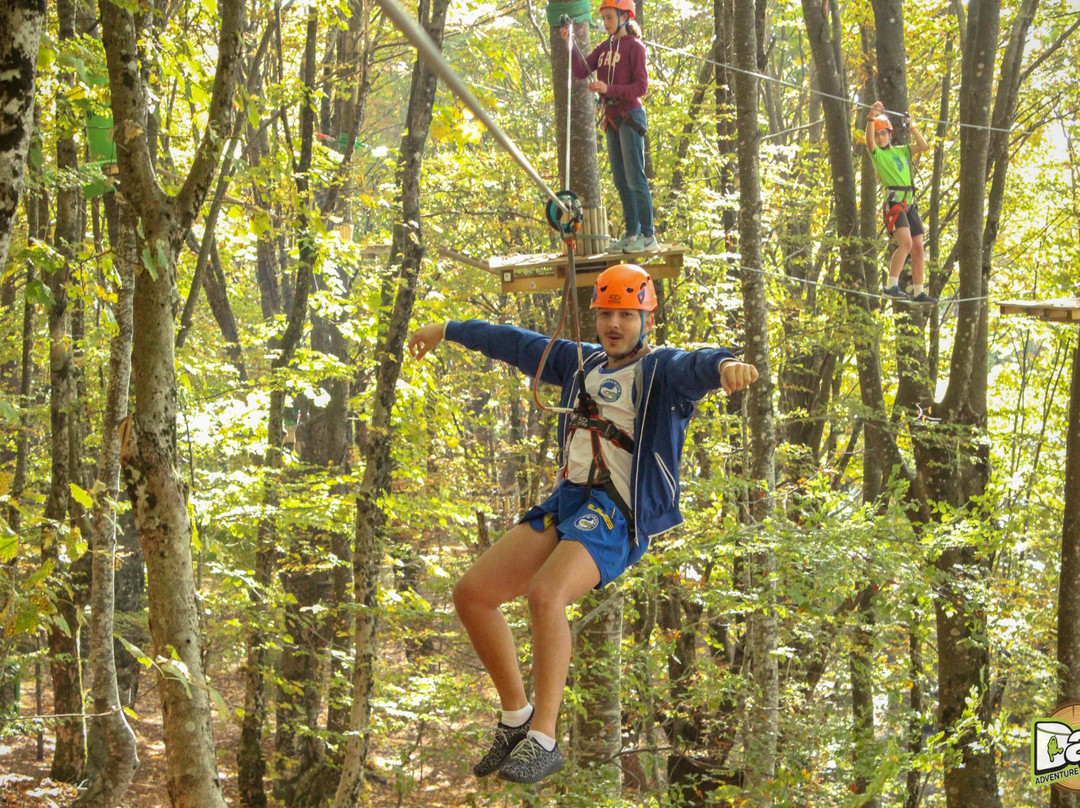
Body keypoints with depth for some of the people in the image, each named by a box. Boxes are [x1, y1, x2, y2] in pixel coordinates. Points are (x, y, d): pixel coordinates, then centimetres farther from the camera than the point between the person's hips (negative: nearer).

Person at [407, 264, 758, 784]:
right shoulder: (582, 363, 19)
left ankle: (542, 741, -27)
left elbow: (698, 367, -26)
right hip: (566, 504, 8)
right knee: (471, 594, -1)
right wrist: (448, 330, 43)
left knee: (545, 594, -33)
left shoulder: (663, 370, -2)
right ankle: (516, 716, 13)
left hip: (619, 515, -8)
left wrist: (727, 365, -51)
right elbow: (516, 343, 31)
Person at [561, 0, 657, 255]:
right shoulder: (604, 47, 14)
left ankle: (648, 236, -9)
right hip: (612, 118, 8)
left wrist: (608, 89, -23)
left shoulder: (634, 47, -6)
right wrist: (569, 45, -8)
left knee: (635, 177, -10)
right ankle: (632, 234, 11)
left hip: (630, 116, -7)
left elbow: (641, 87, -12)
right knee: (621, 181, 7)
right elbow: (581, 72, 5)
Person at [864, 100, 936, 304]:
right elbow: (869, 141, -17)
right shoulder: (876, 153, 3)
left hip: (910, 204, 7)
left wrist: (911, 127, 6)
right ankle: (891, 286, -22)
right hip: (894, 202, -7)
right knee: (906, 243, -23)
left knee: (918, 248, 5)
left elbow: (923, 146, 12)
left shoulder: (901, 151, 19)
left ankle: (919, 292, 10)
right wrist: (871, 117, -30)